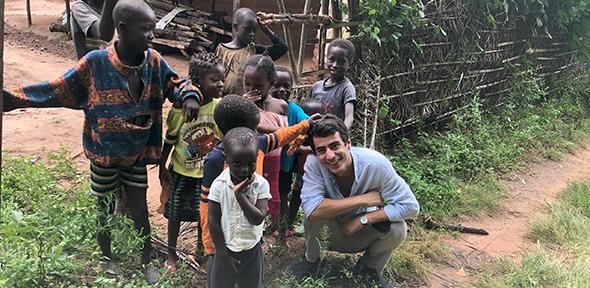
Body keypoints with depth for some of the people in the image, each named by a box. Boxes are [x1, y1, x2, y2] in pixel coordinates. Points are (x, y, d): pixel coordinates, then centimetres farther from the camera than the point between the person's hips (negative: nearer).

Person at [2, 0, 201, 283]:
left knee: (140, 210, 12)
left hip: (137, 155, 2)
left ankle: (147, 262, 33)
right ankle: (106, 258, 43)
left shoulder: (154, 61, -12)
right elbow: (58, 90, -12)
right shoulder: (95, 63, -21)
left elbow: (175, 84, 2)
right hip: (104, 155, -2)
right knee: (105, 209, 18)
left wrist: (189, 97, -21)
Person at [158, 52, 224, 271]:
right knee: (175, 212, 14)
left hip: (208, 173, 1)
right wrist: (162, 167, -1)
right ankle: (171, 253, 35)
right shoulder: (180, 108, -17)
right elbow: (170, 139, -5)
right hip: (181, 171, -1)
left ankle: (201, 246, 43)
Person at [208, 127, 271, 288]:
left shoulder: (261, 184, -14)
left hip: (252, 250, 1)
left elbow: (258, 219, -21)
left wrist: (239, 194, -28)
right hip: (226, 249, -1)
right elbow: (213, 221, -11)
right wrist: (223, 254, -10)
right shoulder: (219, 185, -16)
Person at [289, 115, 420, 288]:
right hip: (331, 227, 0)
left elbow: (410, 206, -25)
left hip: (363, 229, 1)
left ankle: (370, 269, 6)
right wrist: (363, 200, -35)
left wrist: (363, 219, -29)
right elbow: (311, 208, -40)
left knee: (397, 229, -27)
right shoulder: (314, 163, -29)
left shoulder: (376, 163, -29)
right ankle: (311, 259, 2)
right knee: (316, 211, -30)